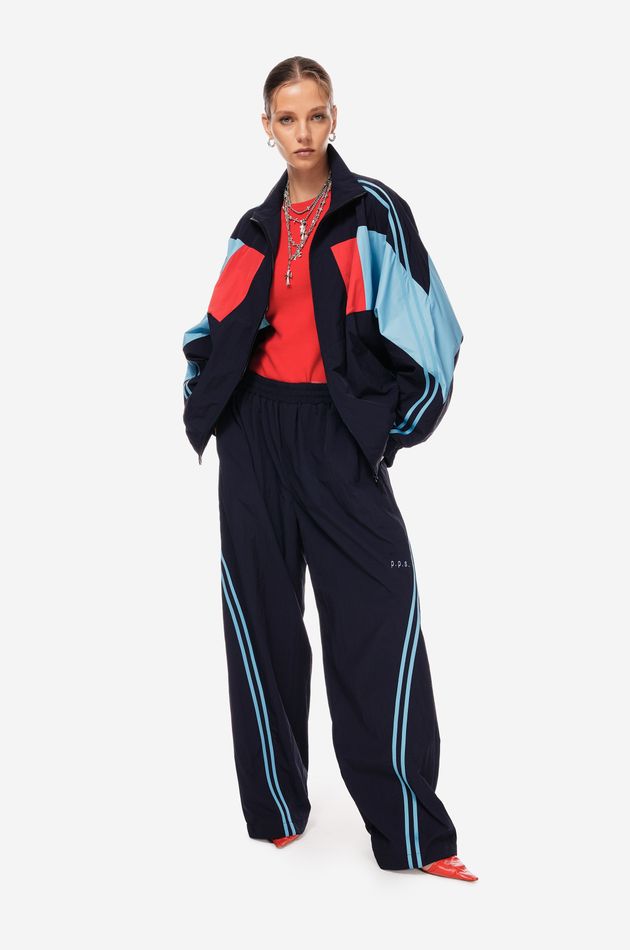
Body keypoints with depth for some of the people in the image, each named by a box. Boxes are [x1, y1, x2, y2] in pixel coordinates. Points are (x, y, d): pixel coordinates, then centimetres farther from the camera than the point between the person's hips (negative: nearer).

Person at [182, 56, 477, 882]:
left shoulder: (375, 213, 1)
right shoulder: (256, 228, 14)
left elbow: (419, 325, -3)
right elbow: (221, 329, 24)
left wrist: (392, 424, -6)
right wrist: (205, 404, 11)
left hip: (337, 433, -4)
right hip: (256, 433, 4)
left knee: (379, 622, -12)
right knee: (262, 617, 5)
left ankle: (411, 835, -6)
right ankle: (275, 808, 16)